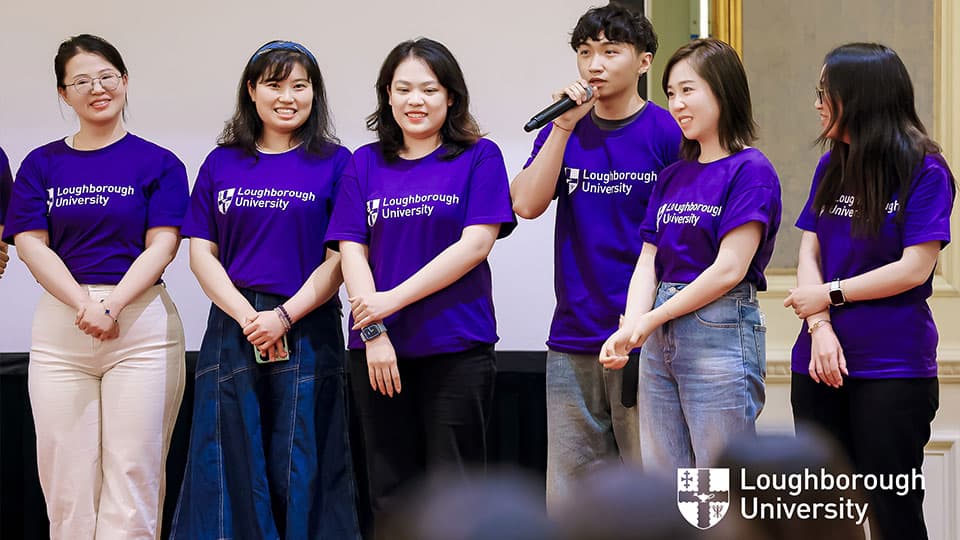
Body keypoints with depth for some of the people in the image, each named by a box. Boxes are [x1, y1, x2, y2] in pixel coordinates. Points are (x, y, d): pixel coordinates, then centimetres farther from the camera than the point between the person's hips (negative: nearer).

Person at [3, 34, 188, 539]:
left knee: (132, 471, -5)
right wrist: (83, 304, -13)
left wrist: (111, 305, -17)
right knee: (66, 476, 0)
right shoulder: (41, 165, 12)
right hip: (59, 326, 2)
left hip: (141, 325, -2)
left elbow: (161, 245, -3)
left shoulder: (158, 163, 6)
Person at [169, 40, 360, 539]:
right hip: (232, 326, 2)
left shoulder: (334, 163, 2)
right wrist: (247, 316, -9)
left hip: (307, 330, -2)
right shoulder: (222, 164, 10)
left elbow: (339, 259, -3)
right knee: (229, 465, 3)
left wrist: (284, 316, -14)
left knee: (301, 467, 0)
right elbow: (202, 253, 5)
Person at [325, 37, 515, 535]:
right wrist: (372, 330, -9)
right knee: (390, 492, 8)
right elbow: (351, 249, 4)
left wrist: (394, 299, -13)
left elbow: (475, 244, -9)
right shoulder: (365, 163, 11)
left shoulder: (479, 157, 2)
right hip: (377, 348, 3)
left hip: (456, 346, -3)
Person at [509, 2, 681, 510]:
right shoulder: (562, 131, 11)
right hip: (573, 340, 4)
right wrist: (564, 125, -9)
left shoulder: (668, 134, -4)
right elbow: (527, 204, -3)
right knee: (567, 499, 8)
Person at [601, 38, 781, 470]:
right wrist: (629, 327, -10)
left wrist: (652, 320, -9)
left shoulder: (750, 170, -8)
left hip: (721, 334, -7)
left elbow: (729, 268, -15)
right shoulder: (672, 177, 14)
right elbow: (648, 263, 9)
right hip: (661, 341, 8)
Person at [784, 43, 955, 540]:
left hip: (892, 368, -6)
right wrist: (819, 328, -10)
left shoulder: (924, 172, -8)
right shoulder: (830, 168, 9)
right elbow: (809, 254, 5)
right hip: (821, 363, 6)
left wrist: (830, 295, -8)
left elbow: (914, 269, -14)